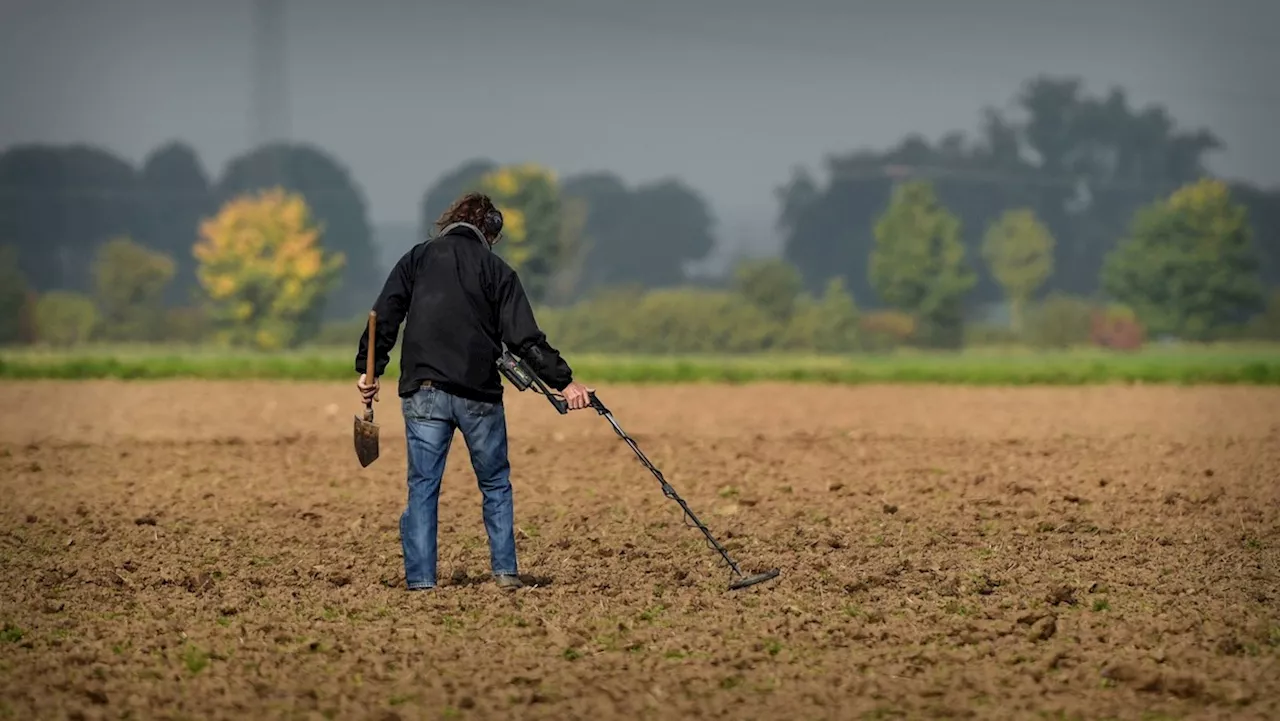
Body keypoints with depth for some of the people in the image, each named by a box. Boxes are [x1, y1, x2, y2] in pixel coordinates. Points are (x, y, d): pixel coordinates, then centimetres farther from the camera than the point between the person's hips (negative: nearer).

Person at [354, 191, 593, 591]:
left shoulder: (418, 258, 9)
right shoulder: (497, 269, 4)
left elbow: (385, 316, 2)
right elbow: (524, 337, -2)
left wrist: (369, 369, 5)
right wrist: (564, 381, -1)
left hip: (423, 390, 1)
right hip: (479, 394, -1)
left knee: (423, 487, 2)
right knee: (496, 484, 14)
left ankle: (420, 580, -5)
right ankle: (505, 572, 10)